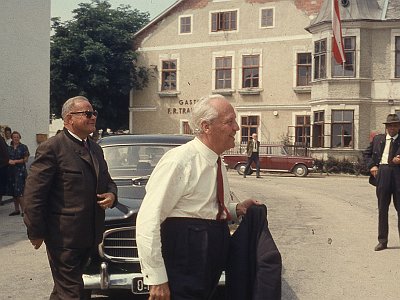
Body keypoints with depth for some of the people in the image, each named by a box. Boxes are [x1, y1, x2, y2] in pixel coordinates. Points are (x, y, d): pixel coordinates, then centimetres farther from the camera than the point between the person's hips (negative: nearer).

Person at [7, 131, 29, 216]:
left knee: (19, 191, -12)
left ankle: (23, 210, -8)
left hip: (20, 171, -5)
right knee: (13, 192, 8)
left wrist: (15, 161, -11)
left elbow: (26, 159, -4)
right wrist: (9, 161, -6)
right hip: (11, 171, 5)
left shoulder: (23, 147, 0)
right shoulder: (9, 148, 12)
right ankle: (16, 210, 16)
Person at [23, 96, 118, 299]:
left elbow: (107, 181, 24)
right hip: (63, 236, -7)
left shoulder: (95, 149, 14)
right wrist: (36, 232, -13)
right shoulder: (51, 148, -12)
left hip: (89, 236, 8)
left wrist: (111, 195, 0)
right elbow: (34, 194, -14)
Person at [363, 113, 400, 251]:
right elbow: (366, 153, 20)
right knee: (382, 208, 6)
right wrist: (371, 166, 5)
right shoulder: (377, 139, 15)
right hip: (382, 173, 2)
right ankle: (382, 241, 13)